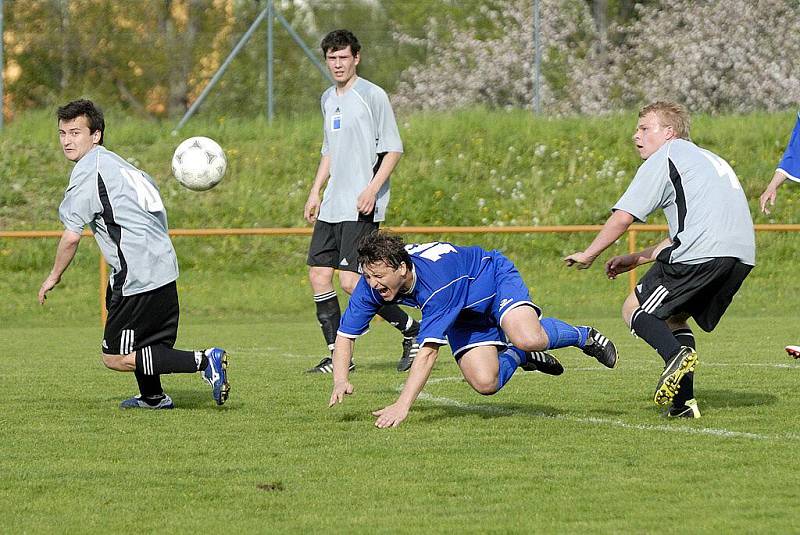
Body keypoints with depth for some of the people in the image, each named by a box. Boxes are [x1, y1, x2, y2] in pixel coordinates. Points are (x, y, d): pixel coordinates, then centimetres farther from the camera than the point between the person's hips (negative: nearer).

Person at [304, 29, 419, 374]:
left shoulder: (373, 95, -7)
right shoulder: (328, 99, 16)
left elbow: (393, 149, -9)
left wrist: (373, 188, -19)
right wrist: (315, 192, 20)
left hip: (361, 207, -8)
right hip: (332, 205, 8)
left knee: (351, 281, -15)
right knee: (318, 275, 2)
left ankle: (413, 332, 1)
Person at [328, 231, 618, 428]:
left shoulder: (435, 279, -42)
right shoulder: (371, 285, -23)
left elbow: (428, 351, -46)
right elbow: (346, 335, -14)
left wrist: (402, 405, -52)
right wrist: (340, 380, -33)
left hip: (495, 279, -6)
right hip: (465, 313, 6)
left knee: (527, 339, -36)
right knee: (486, 383, -15)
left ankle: (582, 335, -2)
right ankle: (519, 356, 21)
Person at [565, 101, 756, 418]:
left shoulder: (665, 157, 6)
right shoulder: (707, 158, 33)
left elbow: (623, 217, -1)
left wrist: (588, 255, 11)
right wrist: (635, 259, 35)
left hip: (701, 254, -8)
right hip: (742, 254, 8)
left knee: (635, 309, 4)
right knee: (673, 316, 22)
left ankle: (676, 355, -23)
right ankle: (684, 400, 6)